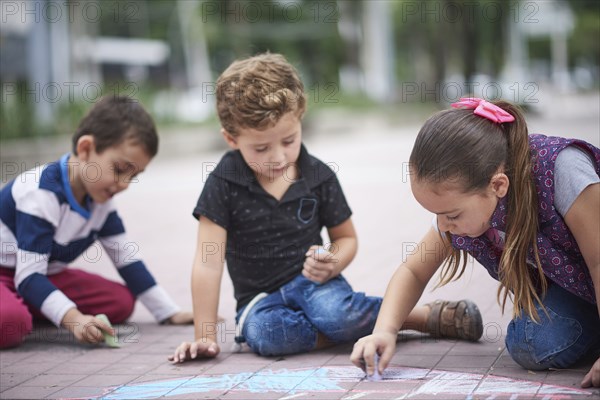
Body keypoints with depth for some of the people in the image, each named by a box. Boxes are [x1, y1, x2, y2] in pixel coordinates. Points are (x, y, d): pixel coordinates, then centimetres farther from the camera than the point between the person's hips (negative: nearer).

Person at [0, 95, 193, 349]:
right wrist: (74, 319, -45)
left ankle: (31, 311, -2)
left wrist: (170, 312, 4)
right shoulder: (41, 194, -27)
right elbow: (29, 276, -32)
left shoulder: (98, 197, -2)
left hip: (46, 276, 9)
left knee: (121, 302, -6)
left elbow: (126, 258, 6)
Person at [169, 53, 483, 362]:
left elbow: (346, 237, 9)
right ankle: (360, 324, -23)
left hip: (311, 280, 0)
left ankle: (428, 315, -17)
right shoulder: (223, 184, -11)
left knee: (336, 313, -36)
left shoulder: (319, 177, -4)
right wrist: (206, 337, -16)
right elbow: (208, 262, -13)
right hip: (261, 299, 0)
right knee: (263, 333, -37)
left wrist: (332, 264, -16)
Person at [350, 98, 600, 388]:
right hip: (561, 286, 4)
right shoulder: (458, 204, -18)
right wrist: (384, 331, -23)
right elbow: (413, 272, -4)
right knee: (536, 346, -24)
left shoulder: (560, 168, -36)